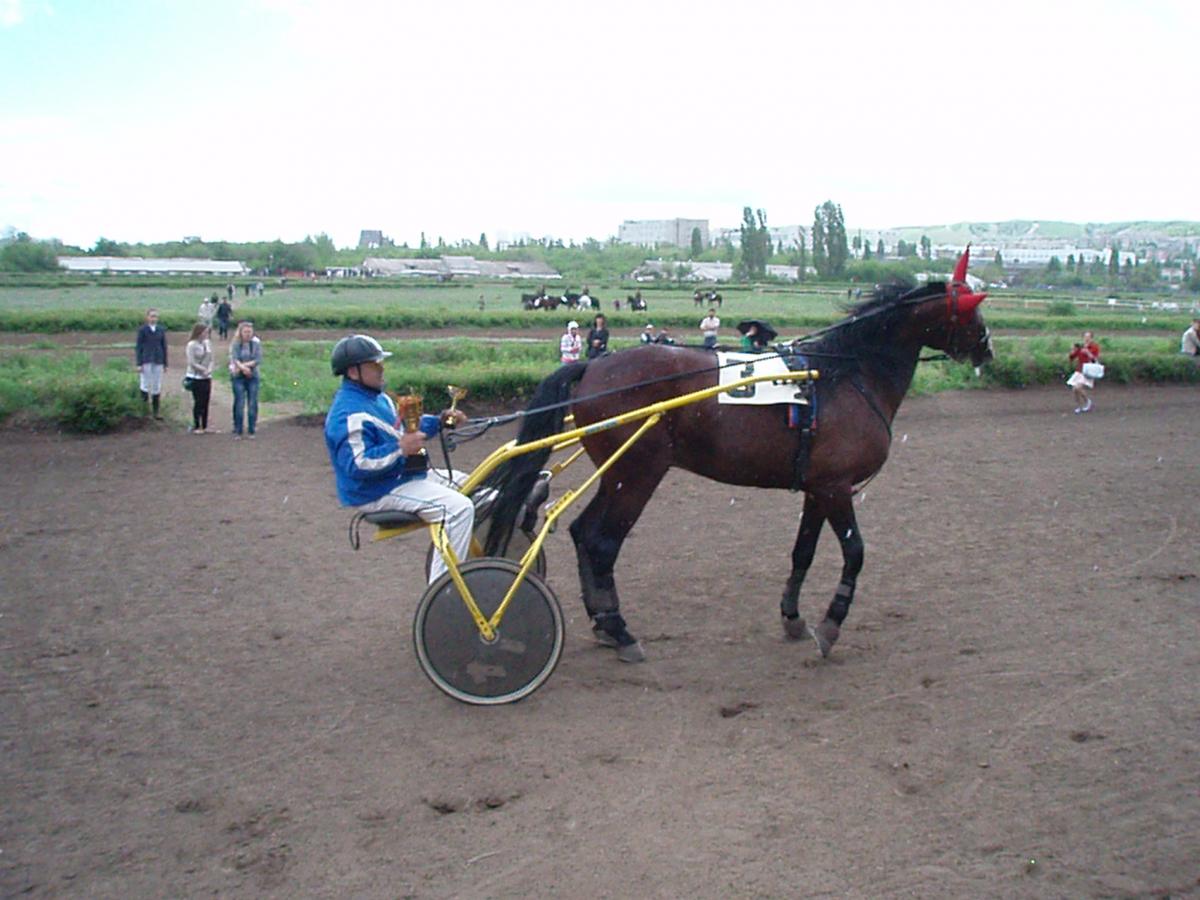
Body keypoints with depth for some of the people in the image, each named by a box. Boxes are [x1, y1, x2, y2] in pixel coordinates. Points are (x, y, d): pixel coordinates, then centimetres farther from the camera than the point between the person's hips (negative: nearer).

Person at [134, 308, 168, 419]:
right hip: (146, 361, -3)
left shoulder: (161, 330, 6)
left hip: (158, 361, 3)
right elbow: (138, 347, -3)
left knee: (157, 388, 6)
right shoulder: (142, 330, -3)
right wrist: (139, 364, -9)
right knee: (145, 386, -2)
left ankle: (156, 412, 13)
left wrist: (165, 363, 9)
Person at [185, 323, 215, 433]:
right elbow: (191, 362, -13)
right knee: (198, 402, -2)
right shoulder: (192, 345, -10)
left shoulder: (208, 343, 7)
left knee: (206, 402, 7)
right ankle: (196, 427, 8)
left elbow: (211, 359, 10)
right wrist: (203, 369, -12)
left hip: (207, 377, 5)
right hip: (196, 378, -5)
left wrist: (209, 370, -7)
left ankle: (204, 426, 15)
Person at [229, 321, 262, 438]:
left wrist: (244, 365, -16)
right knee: (239, 404, -3)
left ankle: (251, 431, 11)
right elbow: (234, 359, -12)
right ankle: (237, 432, 3)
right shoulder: (235, 344, -1)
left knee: (252, 404, 2)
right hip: (239, 377, -1)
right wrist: (243, 368, -27)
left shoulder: (256, 343, 0)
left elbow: (258, 360, -8)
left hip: (253, 377, 1)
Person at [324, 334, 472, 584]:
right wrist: (400, 449, -35)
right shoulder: (350, 414, -22)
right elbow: (358, 465, -30)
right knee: (459, 507, -26)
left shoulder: (378, 398, 12)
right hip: (379, 492, -11)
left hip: (404, 474, 11)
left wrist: (440, 420, 9)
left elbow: (406, 427, 23)